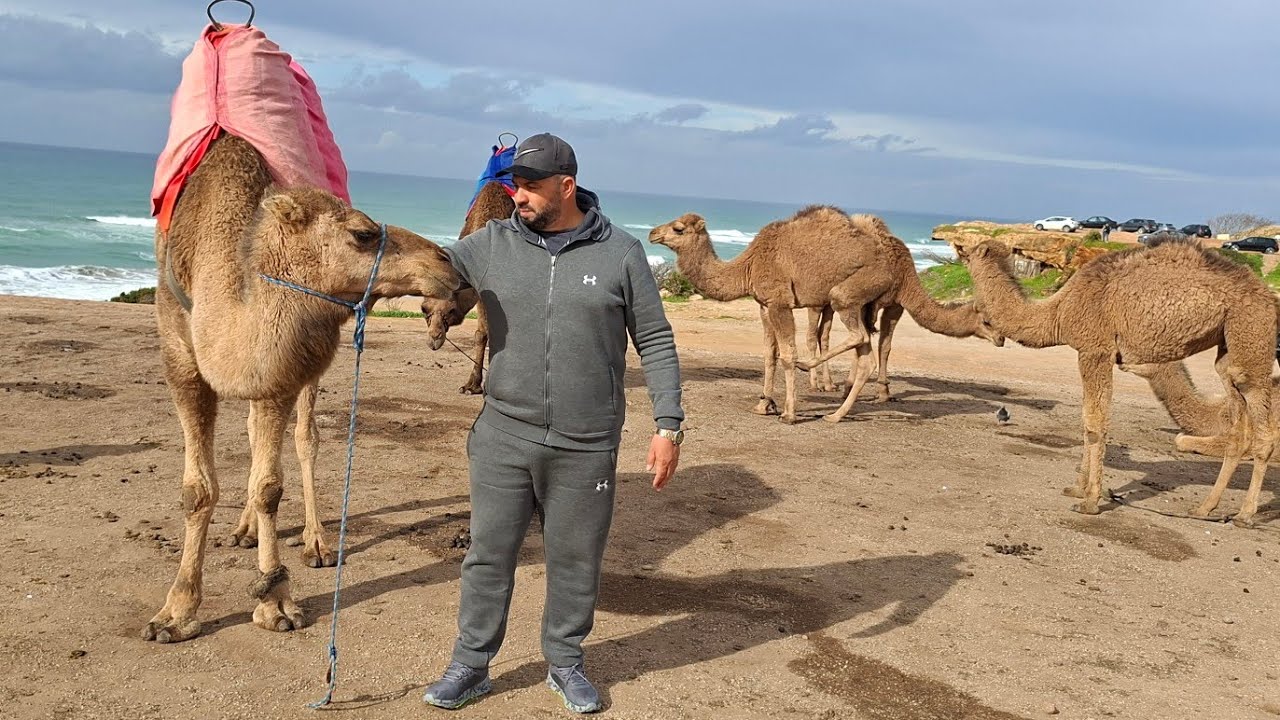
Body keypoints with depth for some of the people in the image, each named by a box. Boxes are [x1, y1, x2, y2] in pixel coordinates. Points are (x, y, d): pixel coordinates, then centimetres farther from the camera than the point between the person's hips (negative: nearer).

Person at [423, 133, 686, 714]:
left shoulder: (621, 254, -3)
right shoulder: (492, 243, 2)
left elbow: (656, 342, 0)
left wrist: (668, 425, -4)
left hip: (586, 448, -1)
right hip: (503, 438, 2)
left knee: (575, 561, 12)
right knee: (488, 555, 10)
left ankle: (565, 663, 33)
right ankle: (470, 666, 27)